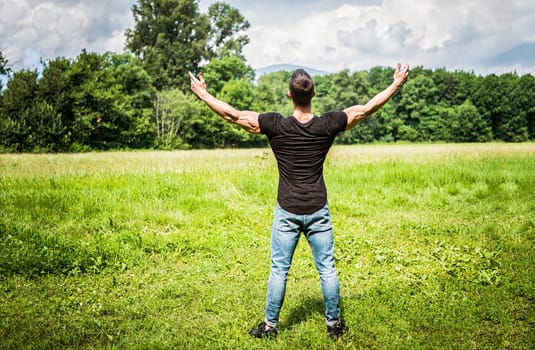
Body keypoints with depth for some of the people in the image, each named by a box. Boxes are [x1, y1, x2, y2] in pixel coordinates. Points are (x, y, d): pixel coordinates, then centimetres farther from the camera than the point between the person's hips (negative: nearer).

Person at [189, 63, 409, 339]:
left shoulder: (275, 126, -11)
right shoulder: (327, 125, -8)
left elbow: (233, 115, -6)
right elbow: (366, 109, 1)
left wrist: (202, 93, 6)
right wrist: (397, 84, 12)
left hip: (287, 212, -1)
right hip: (318, 211, 1)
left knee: (279, 270, 9)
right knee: (327, 269, 11)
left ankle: (270, 325, 19)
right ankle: (334, 324, 23)